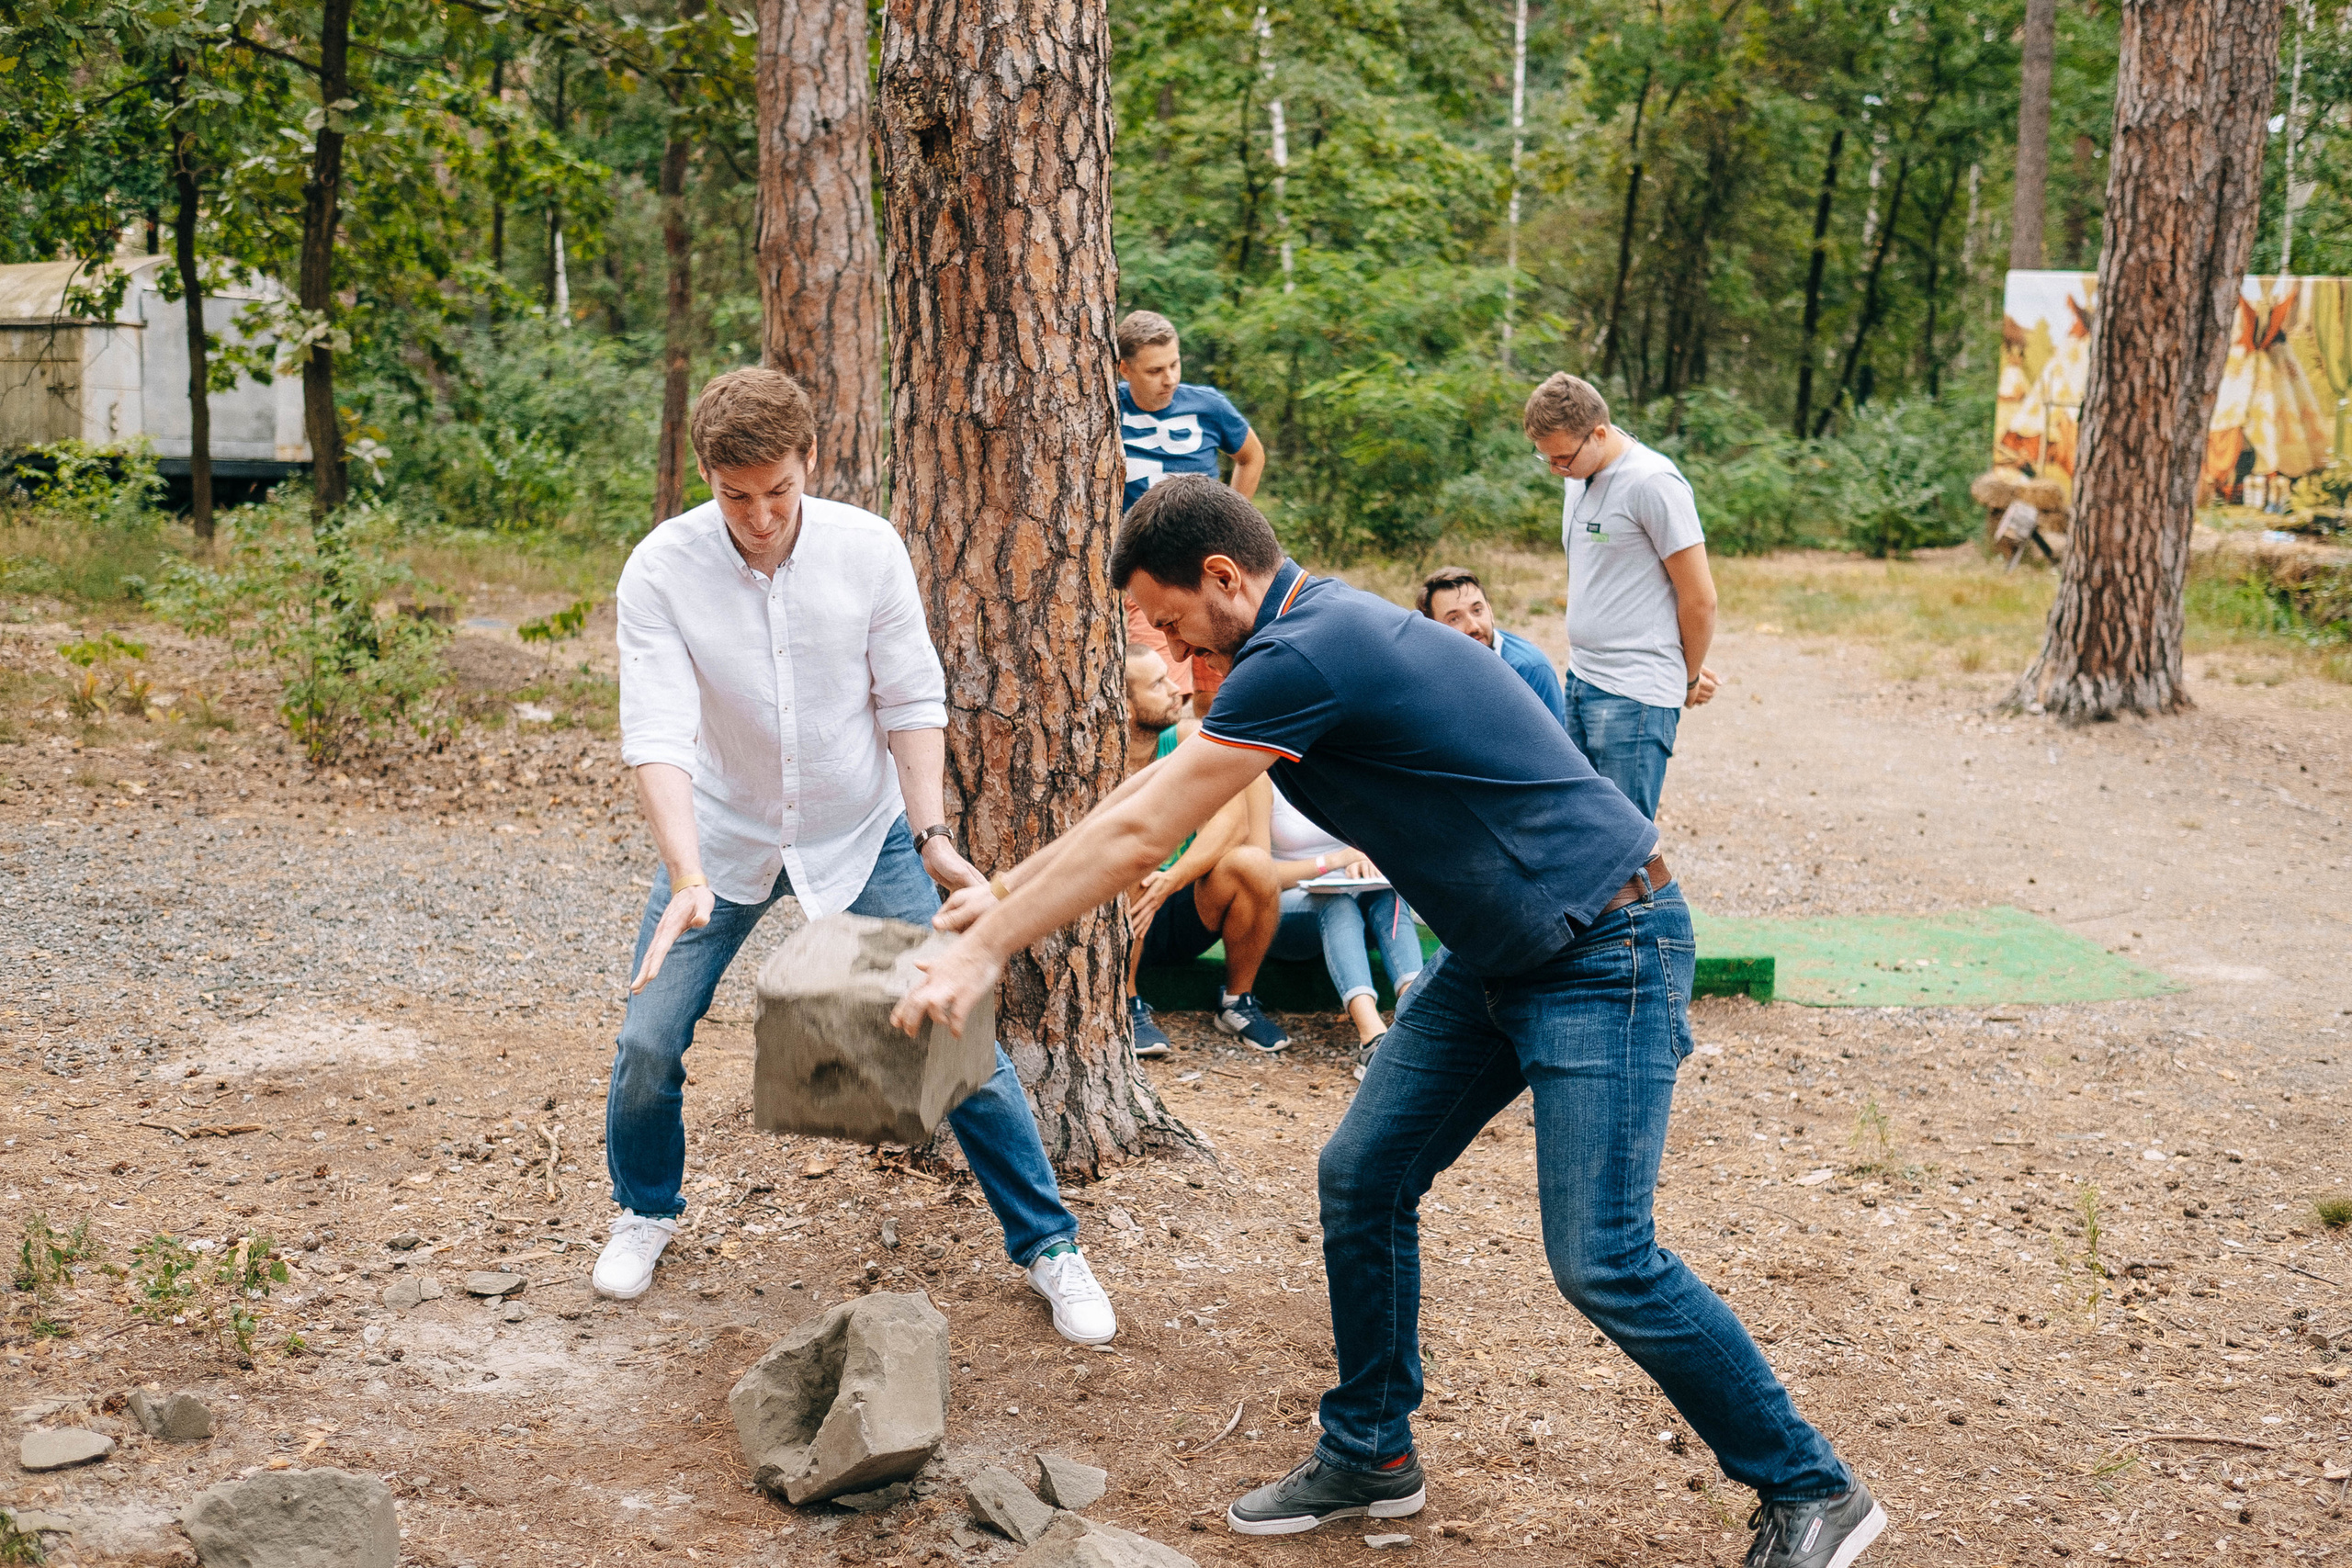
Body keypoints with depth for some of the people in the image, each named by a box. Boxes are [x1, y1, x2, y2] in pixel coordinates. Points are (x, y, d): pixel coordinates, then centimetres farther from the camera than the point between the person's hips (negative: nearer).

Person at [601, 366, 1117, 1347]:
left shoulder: (868, 548, -16)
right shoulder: (661, 570, -19)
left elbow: (912, 700, -8)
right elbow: (656, 732, -26)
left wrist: (931, 834, -18)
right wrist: (686, 879, -38)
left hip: (860, 834, 0)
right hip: (724, 834, 0)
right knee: (649, 1043, -2)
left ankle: (1047, 1244, 13)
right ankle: (645, 1211, 29)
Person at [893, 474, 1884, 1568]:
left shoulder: (1306, 654, -23)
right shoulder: (1304, 636, 9)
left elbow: (1139, 834, -19)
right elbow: (1147, 790, 18)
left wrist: (984, 954, -12)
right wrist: (1003, 892, 19)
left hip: (1602, 952, -10)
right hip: (1495, 957, 10)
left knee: (1601, 1261, -12)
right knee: (1361, 1178, 7)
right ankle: (1369, 1456, 22)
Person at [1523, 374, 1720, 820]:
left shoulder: (1653, 483, -13)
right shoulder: (1581, 477, 14)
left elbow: (1699, 600, -10)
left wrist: (1690, 680, 4)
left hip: (1634, 697, -8)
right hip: (1581, 682, 8)